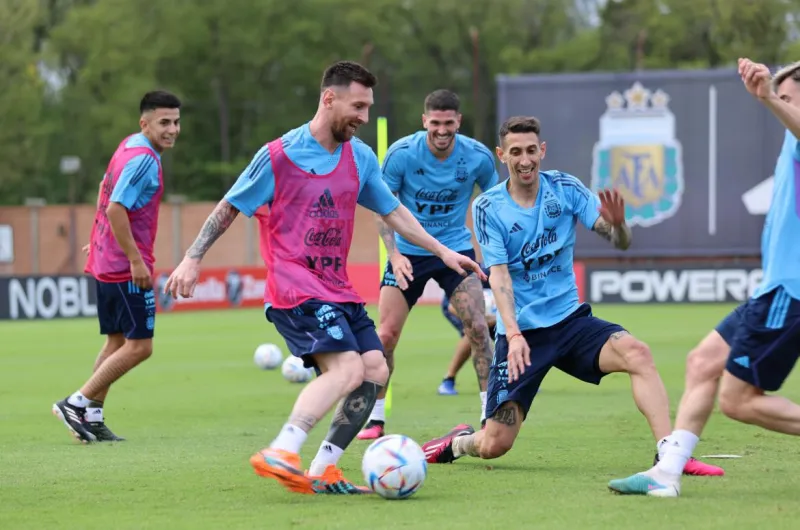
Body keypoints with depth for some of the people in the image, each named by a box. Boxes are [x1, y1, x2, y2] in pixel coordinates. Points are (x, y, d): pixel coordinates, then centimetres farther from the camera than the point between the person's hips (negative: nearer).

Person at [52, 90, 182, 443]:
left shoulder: (129, 147, 11)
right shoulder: (144, 160, -19)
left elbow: (106, 190, 25)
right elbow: (115, 209, -26)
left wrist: (99, 241, 32)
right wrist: (135, 261, -23)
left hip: (106, 263, 10)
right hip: (127, 267, -10)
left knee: (116, 341, 15)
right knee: (139, 346, -5)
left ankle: (91, 418, 15)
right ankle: (77, 403, -4)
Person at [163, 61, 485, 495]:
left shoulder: (360, 157, 10)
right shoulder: (279, 155, -9)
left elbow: (393, 212, 21)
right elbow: (230, 207, 0)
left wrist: (443, 252, 17)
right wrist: (192, 259, -4)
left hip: (338, 290, 8)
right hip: (295, 289, -8)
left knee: (375, 370, -4)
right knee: (347, 368, -25)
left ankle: (323, 470, 1)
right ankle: (279, 455, -32)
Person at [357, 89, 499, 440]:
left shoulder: (478, 157, -11)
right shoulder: (401, 154, -16)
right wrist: (394, 254, -22)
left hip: (456, 248, 1)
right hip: (409, 252, 0)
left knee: (477, 326, -13)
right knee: (386, 334, -5)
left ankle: (491, 414, -3)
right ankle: (375, 419, 8)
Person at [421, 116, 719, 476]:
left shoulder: (565, 189, 0)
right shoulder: (488, 208, -4)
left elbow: (621, 243, -6)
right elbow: (498, 274, -12)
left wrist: (618, 224, -31)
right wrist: (513, 334, -26)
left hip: (570, 320, 2)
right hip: (520, 331, -2)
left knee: (636, 353, -29)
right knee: (494, 446, -6)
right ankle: (460, 441, 31)